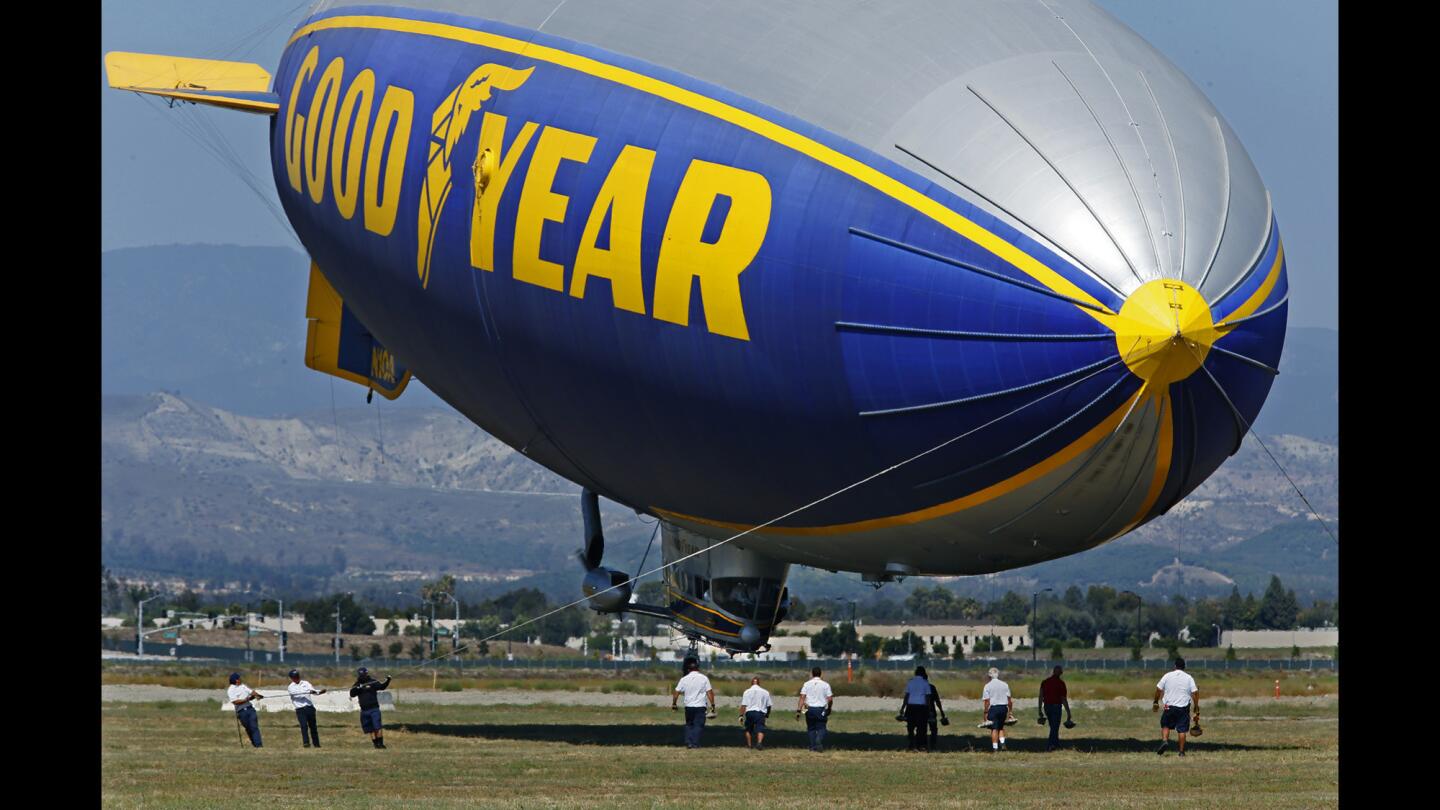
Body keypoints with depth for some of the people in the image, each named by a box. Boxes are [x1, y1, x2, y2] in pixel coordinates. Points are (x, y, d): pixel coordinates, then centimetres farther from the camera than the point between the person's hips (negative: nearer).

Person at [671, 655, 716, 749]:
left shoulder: (684, 679, 0)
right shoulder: (703, 678, -4)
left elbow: (676, 693, 4)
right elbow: (709, 692, -6)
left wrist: (673, 704, 18)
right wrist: (712, 705, 1)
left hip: (688, 706, 2)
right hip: (700, 706, -2)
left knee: (689, 725, 16)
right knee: (698, 725, 3)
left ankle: (688, 743, 7)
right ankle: (695, 743, -7)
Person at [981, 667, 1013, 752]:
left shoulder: (987, 686, -3)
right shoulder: (1005, 685, 6)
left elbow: (987, 701, -7)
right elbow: (1009, 699, 6)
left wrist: (985, 712, -3)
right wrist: (1010, 711, 14)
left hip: (993, 707, -3)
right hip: (1003, 708, 3)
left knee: (994, 729, 0)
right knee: (1001, 727, 18)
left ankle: (995, 747, -2)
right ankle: (1002, 742, 1)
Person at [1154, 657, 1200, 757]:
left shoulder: (1168, 676, 1)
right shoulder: (1189, 678, 1)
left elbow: (1158, 689, 2)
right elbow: (1195, 693, -4)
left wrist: (1156, 703, 15)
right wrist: (1197, 710, -1)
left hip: (1170, 706, 0)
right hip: (1184, 707, 0)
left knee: (1165, 725, 17)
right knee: (1182, 729, 4)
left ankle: (1164, 740, -7)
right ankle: (1182, 751, 3)